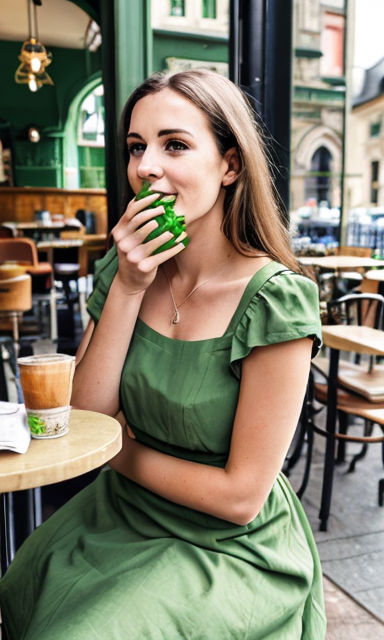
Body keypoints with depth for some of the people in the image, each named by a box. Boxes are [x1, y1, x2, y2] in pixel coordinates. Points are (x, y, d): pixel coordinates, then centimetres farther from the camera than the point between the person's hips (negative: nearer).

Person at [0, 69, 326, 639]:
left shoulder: (275, 301, -21)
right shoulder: (123, 270, -4)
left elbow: (240, 496, -17)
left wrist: (121, 452, -6)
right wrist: (127, 289, -17)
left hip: (228, 549, -4)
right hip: (121, 516, 5)